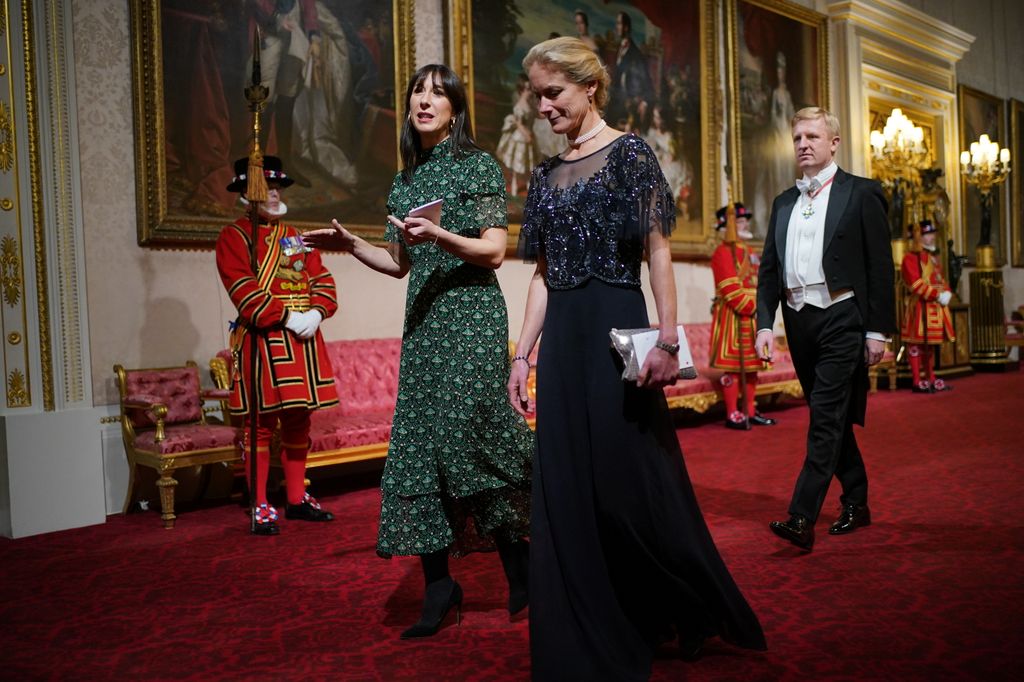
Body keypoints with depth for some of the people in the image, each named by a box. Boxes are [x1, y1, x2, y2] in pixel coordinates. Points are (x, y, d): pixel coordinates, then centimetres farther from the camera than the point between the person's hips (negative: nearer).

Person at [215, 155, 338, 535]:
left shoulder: (294, 236, 19)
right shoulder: (234, 236, 0)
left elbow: (321, 279, 12)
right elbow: (243, 290, -12)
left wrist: (317, 312, -7)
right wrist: (286, 318, -19)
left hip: (304, 340, 6)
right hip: (261, 341, -6)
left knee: (298, 421, 11)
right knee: (261, 424, -3)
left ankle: (297, 499, 22)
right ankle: (261, 509, 6)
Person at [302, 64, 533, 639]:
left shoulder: (479, 165, 1)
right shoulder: (405, 181, 18)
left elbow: (494, 251, -8)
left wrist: (438, 235, -21)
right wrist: (350, 244, 9)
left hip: (472, 316, -6)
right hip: (423, 322, 6)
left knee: (465, 434, -13)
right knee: (419, 441, 1)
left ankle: (518, 561, 9)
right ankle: (439, 584, 11)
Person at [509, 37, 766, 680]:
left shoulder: (629, 152, -3)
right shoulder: (546, 174, 14)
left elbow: (658, 252, -9)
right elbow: (543, 273, 14)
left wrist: (668, 342, -17)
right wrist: (523, 354, 10)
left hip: (616, 330, -6)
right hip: (562, 339, 6)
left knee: (634, 482, 0)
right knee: (568, 492, 8)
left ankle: (699, 617, 26)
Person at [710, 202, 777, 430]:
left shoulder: (749, 252, 20)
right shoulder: (723, 252, -9)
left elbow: (759, 283, 20)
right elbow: (731, 290, -16)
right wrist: (751, 306, -16)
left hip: (752, 316, 9)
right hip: (733, 317, -9)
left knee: (751, 364, 11)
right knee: (733, 365, -6)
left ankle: (750, 411, 19)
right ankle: (733, 415, -1)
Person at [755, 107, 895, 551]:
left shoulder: (861, 193, 1)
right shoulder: (783, 203, 15)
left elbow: (880, 267, -4)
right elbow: (768, 269, 12)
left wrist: (878, 331, -9)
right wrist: (764, 323, 0)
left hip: (841, 319, -6)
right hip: (799, 320, 6)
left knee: (826, 416, -11)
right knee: (831, 418, 13)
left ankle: (802, 518, -12)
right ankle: (856, 503, 26)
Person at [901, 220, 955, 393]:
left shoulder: (934, 256, 18)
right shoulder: (911, 257, -11)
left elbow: (940, 279, 19)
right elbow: (916, 284, -18)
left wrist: (947, 293, 0)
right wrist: (937, 295, -20)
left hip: (937, 306, 10)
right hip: (920, 306, -9)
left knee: (930, 343, 14)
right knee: (917, 343, -5)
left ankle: (931, 379, 22)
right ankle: (918, 382, -2)